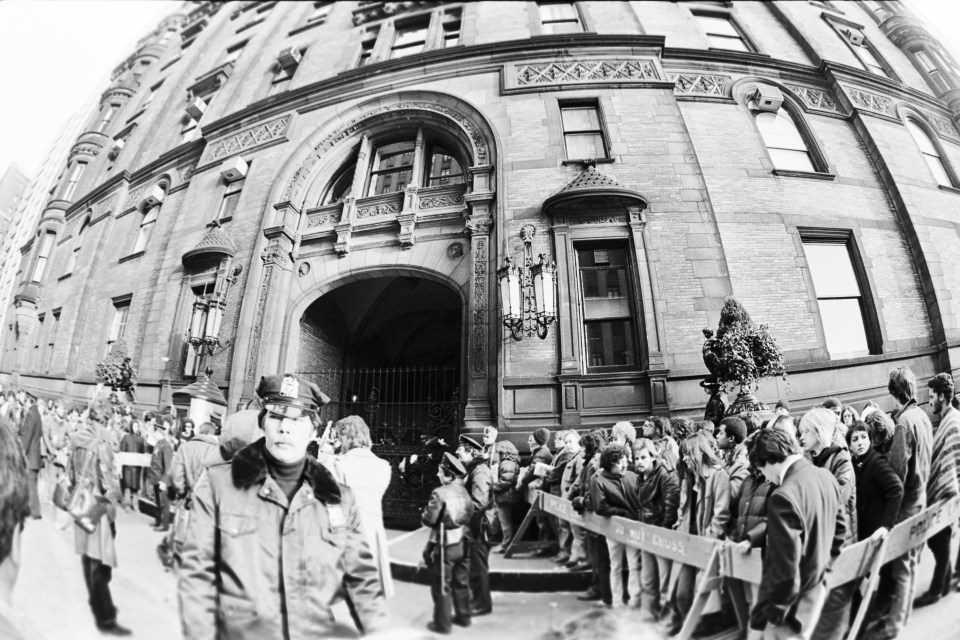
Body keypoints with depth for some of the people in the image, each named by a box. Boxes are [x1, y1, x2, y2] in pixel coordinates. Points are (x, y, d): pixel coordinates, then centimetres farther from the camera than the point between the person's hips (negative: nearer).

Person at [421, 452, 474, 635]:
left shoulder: (440, 493, -21)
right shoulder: (464, 491, -1)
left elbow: (428, 520, -17)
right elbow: (470, 515, 6)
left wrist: (424, 513, 3)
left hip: (445, 545, -6)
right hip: (462, 543, 7)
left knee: (442, 586, 9)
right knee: (461, 582, 20)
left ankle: (442, 623, 20)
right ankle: (463, 616, 33)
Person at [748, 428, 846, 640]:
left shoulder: (784, 497, -31)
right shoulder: (827, 477, -3)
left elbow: (786, 570, -27)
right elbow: (839, 529, 12)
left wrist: (770, 616, -14)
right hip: (815, 592, 8)